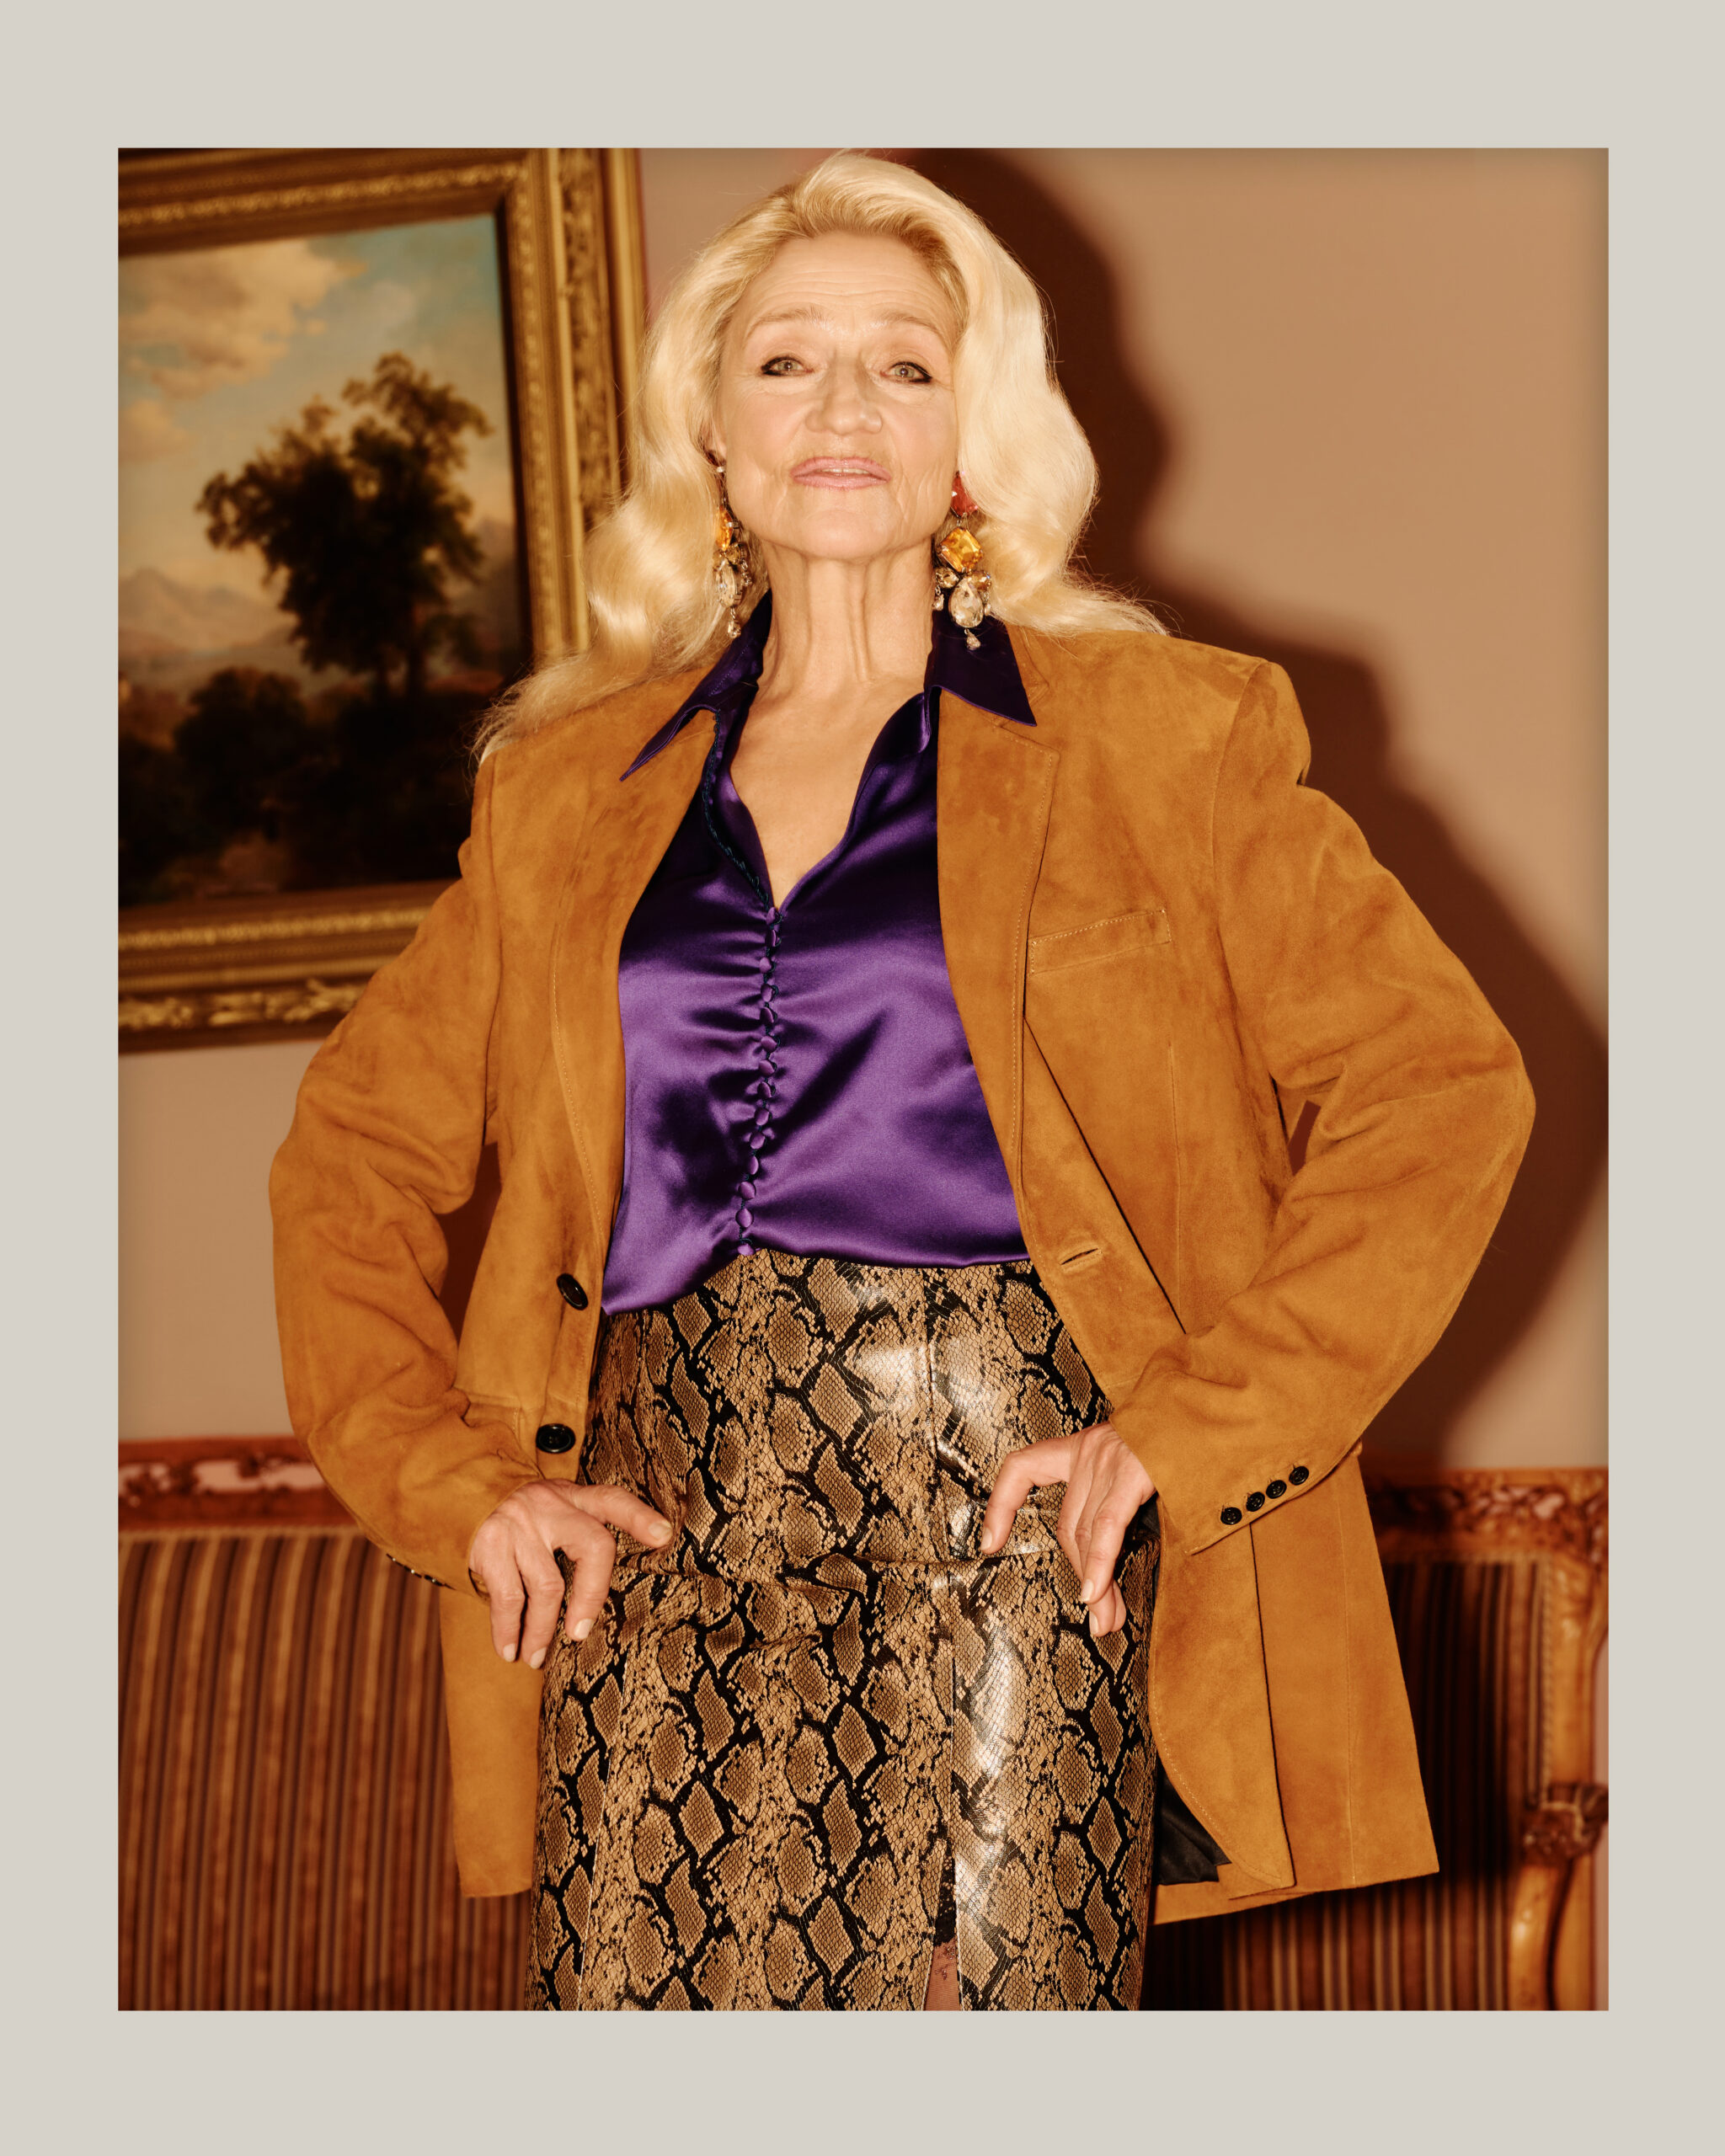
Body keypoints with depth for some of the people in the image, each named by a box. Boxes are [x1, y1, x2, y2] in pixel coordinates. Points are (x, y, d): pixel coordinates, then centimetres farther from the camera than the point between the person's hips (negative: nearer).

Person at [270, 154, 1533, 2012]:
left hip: (1015, 1506, -3)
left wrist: (1189, 1437, -6)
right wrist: (450, 1480, 6)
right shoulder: (572, 791, 16)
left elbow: (1440, 1088, 2)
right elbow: (355, 1147, 21)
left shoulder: (1152, 740, 7)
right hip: (671, 1530, 3)